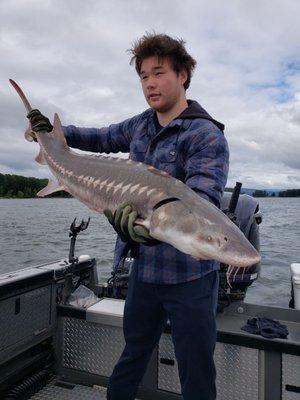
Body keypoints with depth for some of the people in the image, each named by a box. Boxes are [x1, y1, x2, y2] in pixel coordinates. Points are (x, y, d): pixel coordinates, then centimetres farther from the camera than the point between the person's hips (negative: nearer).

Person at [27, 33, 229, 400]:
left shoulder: (206, 135, -15)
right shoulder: (141, 124, 7)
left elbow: (203, 201, -29)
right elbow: (104, 138, 23)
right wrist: (55, 131, 12)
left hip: (188, 275, -5)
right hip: (143, 269, 6)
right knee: (133, 353, 26)